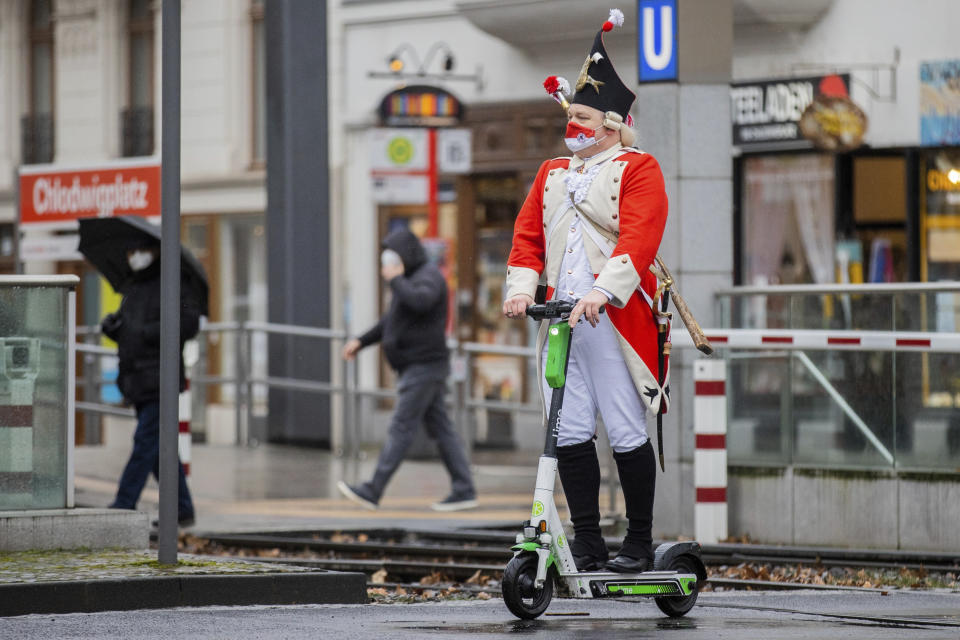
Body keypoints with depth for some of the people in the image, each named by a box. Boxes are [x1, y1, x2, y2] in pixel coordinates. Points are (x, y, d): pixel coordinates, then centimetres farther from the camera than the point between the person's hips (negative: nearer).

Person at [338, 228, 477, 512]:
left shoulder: (429, 276, -12)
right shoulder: (411, 280, 20)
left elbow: (419, 301, -35)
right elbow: (390, 322, 27)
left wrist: (395, 280, -20)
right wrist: (360, 342, 18)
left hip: (425, 367, -10)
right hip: (415, 368, 10)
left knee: (401, 429, -9)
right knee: (440, 429, 7)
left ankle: (372, 491, -11)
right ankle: (464, 491, 6)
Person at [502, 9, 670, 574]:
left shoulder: (637, 169, 0)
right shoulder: (552, 173, 19)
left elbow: (639, 237, -14)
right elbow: (528, 234, 15)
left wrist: (603, 290, -27)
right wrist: (522, 287, -4)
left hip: (615, 317, -6)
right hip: (560, 316, 6)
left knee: (626, 432, -3)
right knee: (570, 432, 2)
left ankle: (640, 544, 6)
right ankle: (588, 546, 7)